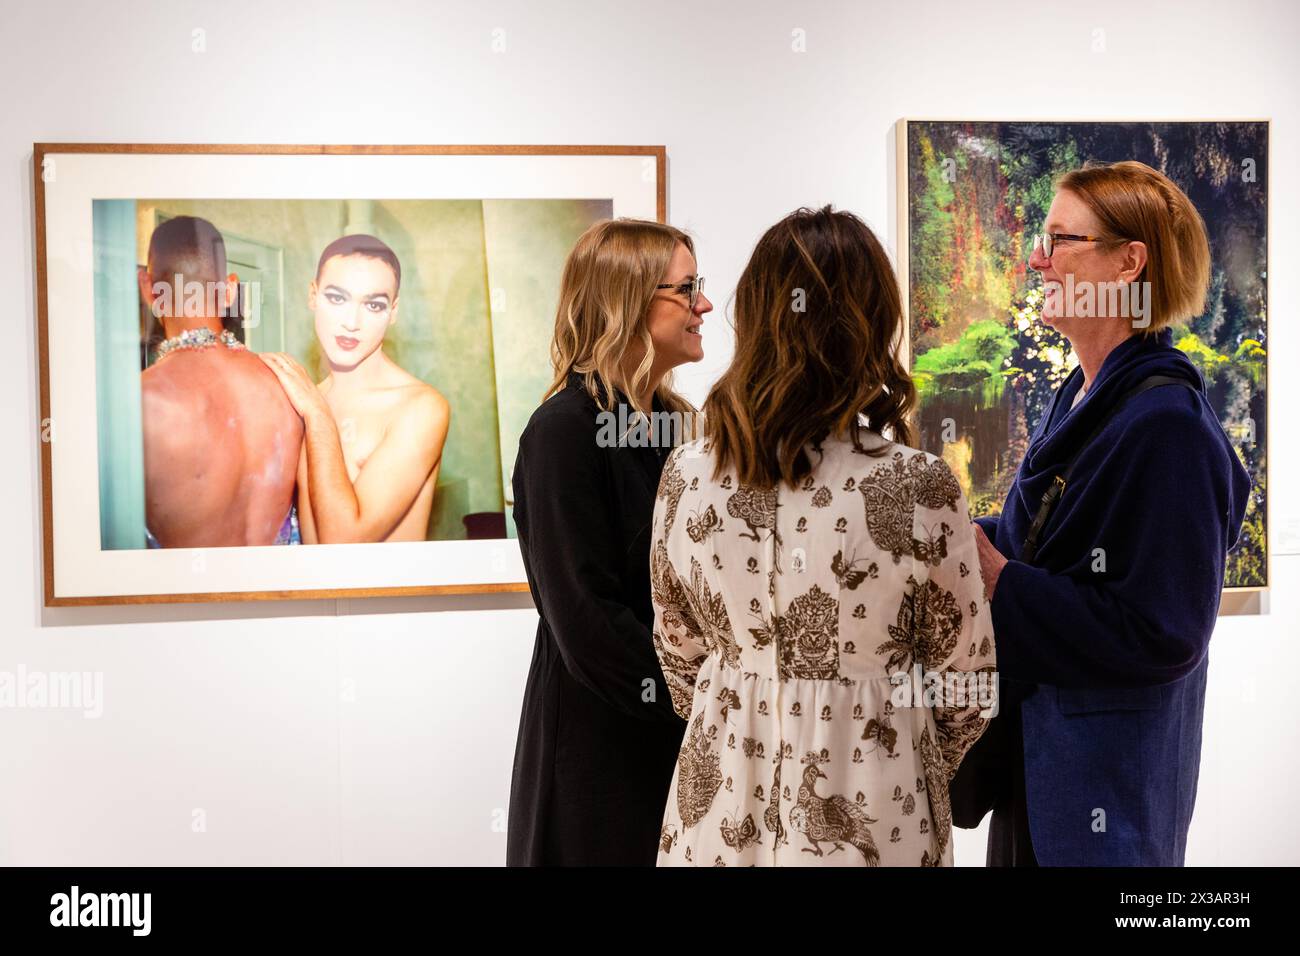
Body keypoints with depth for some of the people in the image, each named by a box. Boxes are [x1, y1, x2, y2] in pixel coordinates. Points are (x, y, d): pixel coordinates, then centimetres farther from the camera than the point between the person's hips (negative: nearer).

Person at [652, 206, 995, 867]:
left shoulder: (684, 477, -9)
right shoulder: (919, 487, -18)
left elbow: (680, 654, 5)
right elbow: (964, 674, -6)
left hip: (722, 812, 3)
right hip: (870, 816, -2)